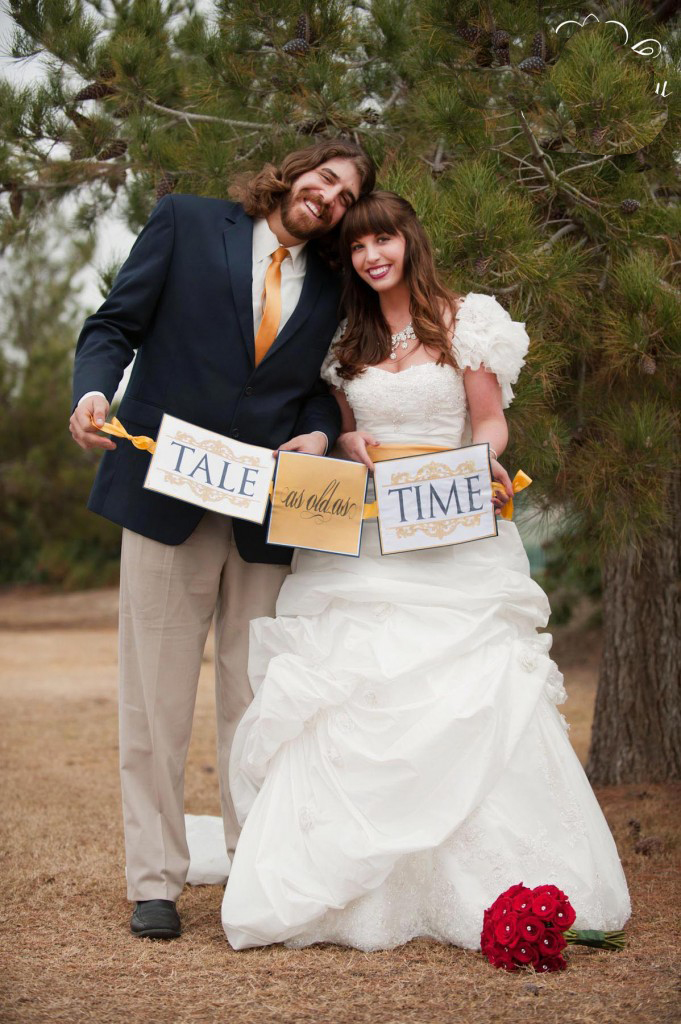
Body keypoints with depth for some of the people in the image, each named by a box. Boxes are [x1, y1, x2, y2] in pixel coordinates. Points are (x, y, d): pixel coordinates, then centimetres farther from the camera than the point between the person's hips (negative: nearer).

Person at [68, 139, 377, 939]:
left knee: (258, 701, 4)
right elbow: (115, 325, 3)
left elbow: (321, 386, 17)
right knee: (156, 700, 0)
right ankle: (155, 882, 7)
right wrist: (93, 391, -17)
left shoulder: (331, 287, 15)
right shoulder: (186, 223, 6)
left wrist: (318, 434, -6)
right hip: (168, 492, -2)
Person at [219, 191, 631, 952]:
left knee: (466, 695, -10)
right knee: (346, 696, -7)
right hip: (362, 534, 3)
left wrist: (481, 463, -17)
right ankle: (350, 883, -3)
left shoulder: (464, 322, 5)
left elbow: (491, 421, 4)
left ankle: (485, 887, -3)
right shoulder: (347, 341, 16)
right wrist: (350, 446, -1)